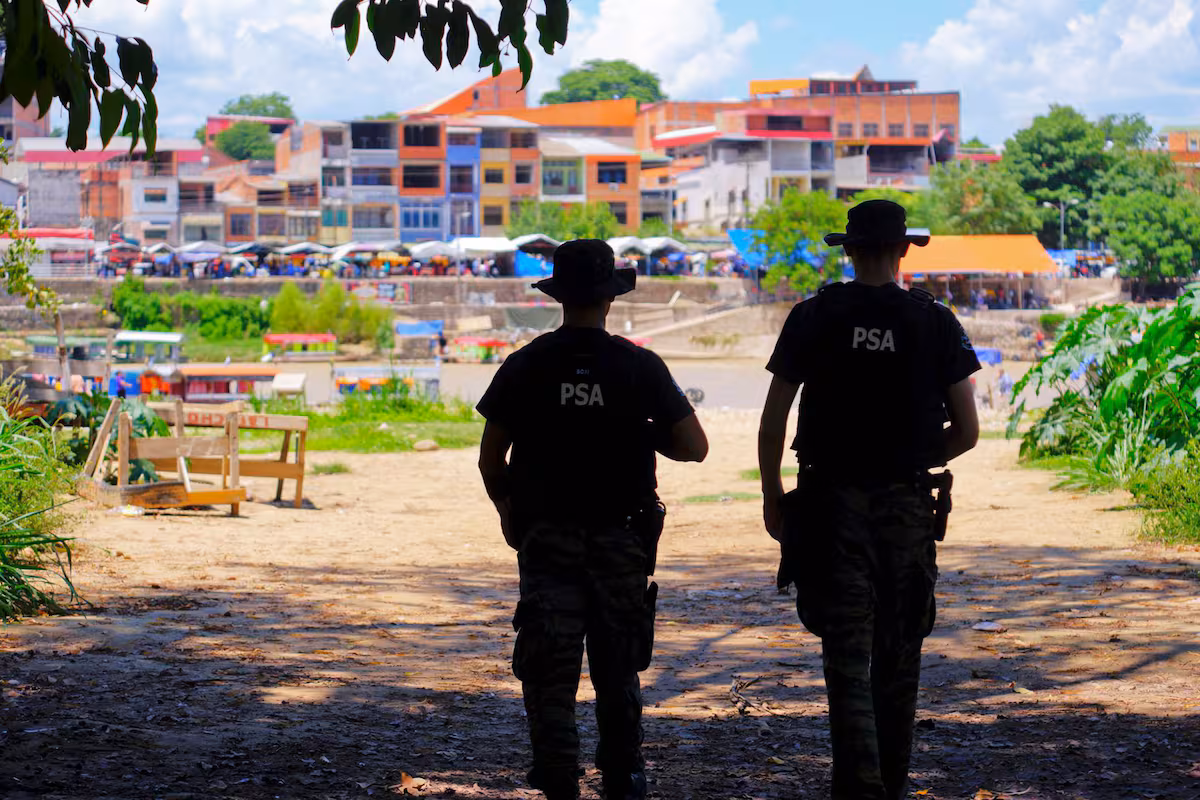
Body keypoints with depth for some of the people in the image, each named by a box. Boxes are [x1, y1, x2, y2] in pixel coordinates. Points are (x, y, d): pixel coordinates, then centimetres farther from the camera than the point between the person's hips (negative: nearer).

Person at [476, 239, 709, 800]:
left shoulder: (525, 366, -4)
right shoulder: (641, 367, -5)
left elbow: (489, 460, 0)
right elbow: (694, 448, -5)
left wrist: (507, 512, 17)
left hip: (546, 539, -1)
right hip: (621, 538, 1)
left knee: (549, 672, 1)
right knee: (618, 669, 16)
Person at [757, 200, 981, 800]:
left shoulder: (814, 318, -4)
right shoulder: (935, 323, -2)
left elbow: (773, 422, -4)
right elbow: (967, 431, -1)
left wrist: (772, 495, 8)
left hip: (833, 504, -1)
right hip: (909, 509, 1)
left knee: (847, 656, -2)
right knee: (898, 659, 14)